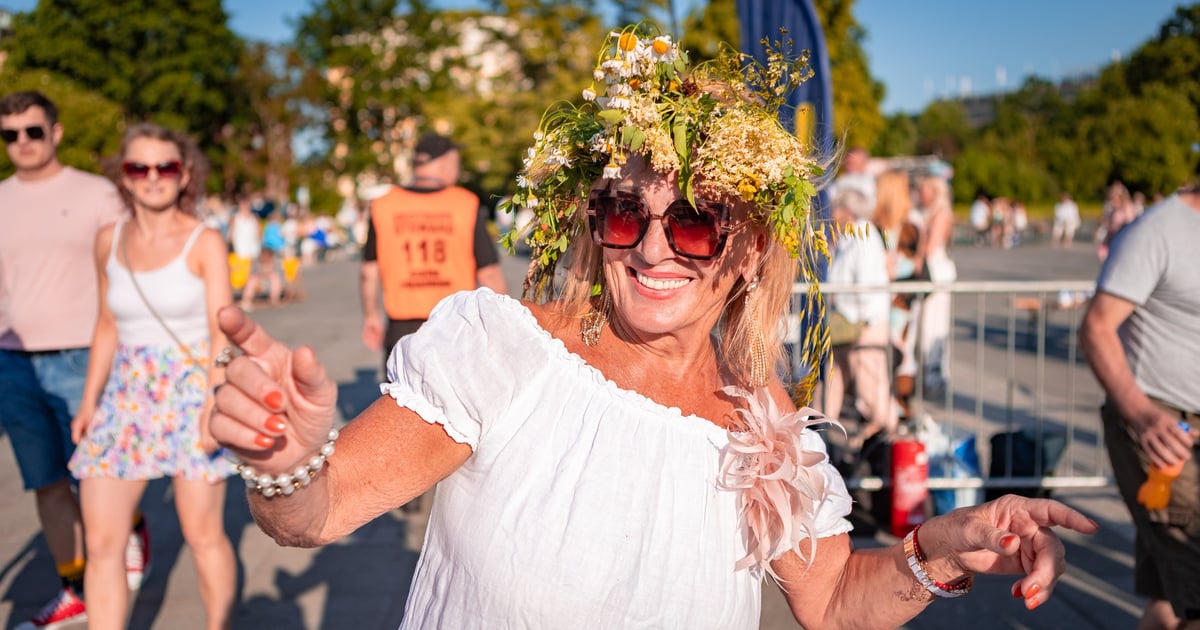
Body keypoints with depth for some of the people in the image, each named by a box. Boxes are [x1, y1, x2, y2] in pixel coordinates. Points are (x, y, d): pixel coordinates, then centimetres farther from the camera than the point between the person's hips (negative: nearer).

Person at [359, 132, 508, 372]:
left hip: (402, 331, 1)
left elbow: (369, 274, 5)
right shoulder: (467, 205, -6)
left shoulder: (383, 206, -1)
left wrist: (371, 316, 20)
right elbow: (489, 274, -5)